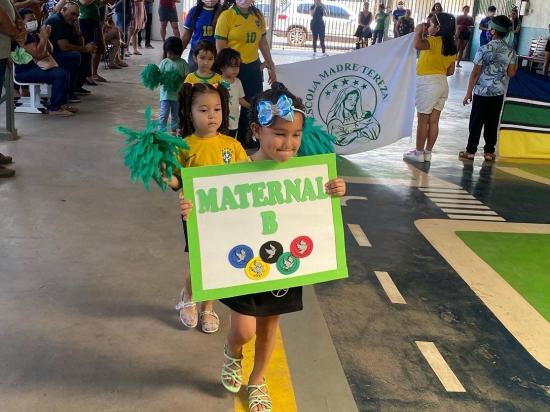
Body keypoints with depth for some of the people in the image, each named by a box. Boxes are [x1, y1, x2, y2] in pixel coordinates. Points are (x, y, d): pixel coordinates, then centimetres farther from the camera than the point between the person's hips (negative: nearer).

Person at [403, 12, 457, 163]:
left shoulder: (435, 41, -16)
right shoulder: (452, 46, 9)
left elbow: (418, 45, -36)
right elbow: (450, 71, 13)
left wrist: (418, 31, -17)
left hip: (428, 84, -8)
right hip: (442, 84, 8)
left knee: (423, 120, 0)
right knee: (434, 121, 10)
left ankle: (419, 153, 6)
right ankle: (428, 152, 16)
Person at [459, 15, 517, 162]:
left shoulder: (484, 49, -13)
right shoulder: (510, 52, -3)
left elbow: (475, 73, -12)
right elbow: (511, 73, 0)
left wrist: (469, 92, -4)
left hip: (482, 92, -3)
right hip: (498, 93, 3)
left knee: (476, 122, 6)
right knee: (492, 123, 11)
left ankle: (470, 151, 12)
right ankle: (489, 151, 17)